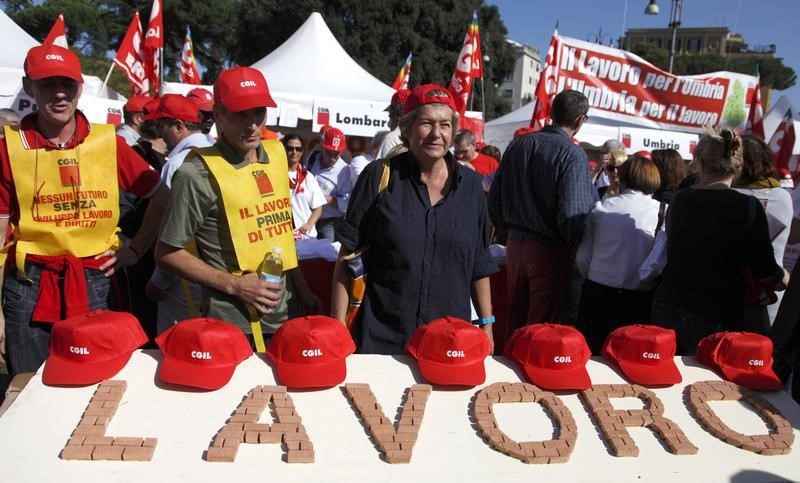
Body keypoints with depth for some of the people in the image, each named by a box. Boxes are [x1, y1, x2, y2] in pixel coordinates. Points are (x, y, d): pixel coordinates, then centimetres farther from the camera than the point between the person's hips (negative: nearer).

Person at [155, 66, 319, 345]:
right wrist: (234, 284, -17)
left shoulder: (276, 153, 3)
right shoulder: (199, 173, -15)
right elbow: (167, 254, -10)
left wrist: (301, 289, 13)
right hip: (233, 327, -6)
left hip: (284, 317, 6)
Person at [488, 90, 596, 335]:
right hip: (550, 251, -6)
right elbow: (572, 213, -21)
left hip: (515, 244, 6)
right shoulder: (573, 155, -16)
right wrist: (570, 244, -2)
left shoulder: (518, 144, 3)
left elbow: (495, 198, 9)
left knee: (514, 322, 17)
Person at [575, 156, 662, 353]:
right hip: (640, 299, 0)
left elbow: (582, 258, 2)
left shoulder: (600, 208, 2)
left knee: (592, 355, 13)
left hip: (598, 294, 1)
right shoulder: (661, 211, -2)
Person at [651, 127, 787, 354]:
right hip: (713, 321, -4)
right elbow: (767, 274, -5)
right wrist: (784, 278, 18)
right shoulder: (749, 207, -10)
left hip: (666, 310, 4)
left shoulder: (680, 201, 1)